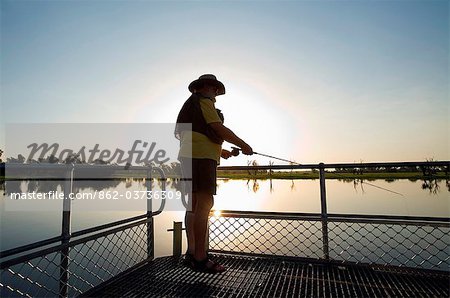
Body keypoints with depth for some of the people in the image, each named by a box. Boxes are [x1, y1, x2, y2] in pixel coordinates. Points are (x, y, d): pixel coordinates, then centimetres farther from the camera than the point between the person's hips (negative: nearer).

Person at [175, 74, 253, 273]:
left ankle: (191, 253, 9)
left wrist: (219, 151, 28)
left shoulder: (190, 105, 30)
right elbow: (219, 129, -10)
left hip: (189, 156, 10)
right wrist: (243, 145, 0)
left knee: (194, 205, 6)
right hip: (200, 156, -10)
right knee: (204, 204, -14)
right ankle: (200, 258, -13)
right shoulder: (203, 101, 0)